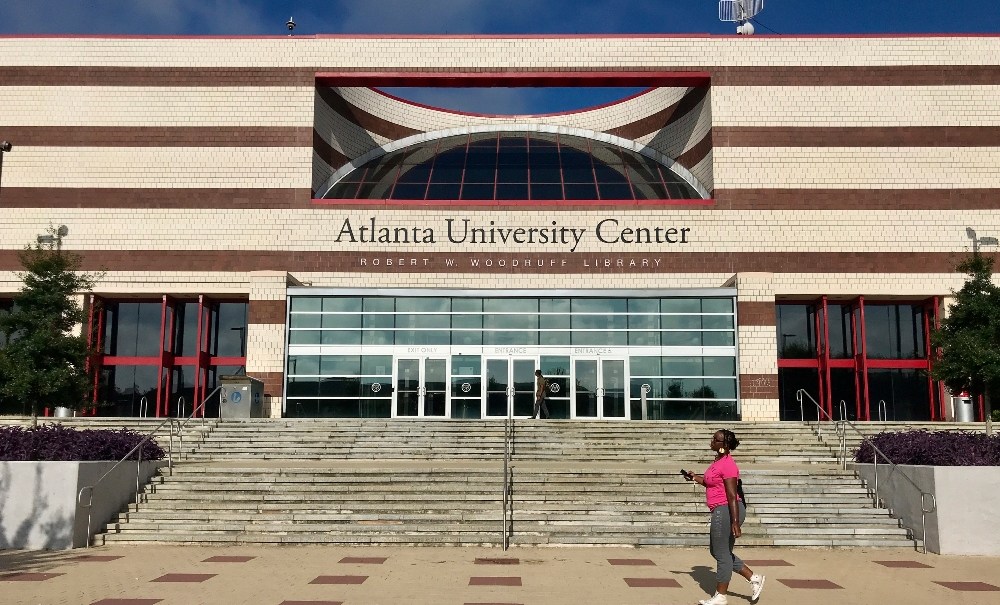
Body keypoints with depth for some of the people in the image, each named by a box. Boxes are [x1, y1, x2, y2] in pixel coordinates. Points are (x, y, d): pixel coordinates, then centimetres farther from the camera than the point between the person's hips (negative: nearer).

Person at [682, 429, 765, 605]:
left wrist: (735, 522, -23)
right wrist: (694, 477, 14)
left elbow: (732, 496, -22)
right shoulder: (719, 461, 11)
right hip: (721, 511, 11)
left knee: (722, 554, 2)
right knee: (717, 551, 19)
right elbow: (712, 483, 26)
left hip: (727, 511, -11)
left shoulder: (728, 465, -19)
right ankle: (754, 578, 24)